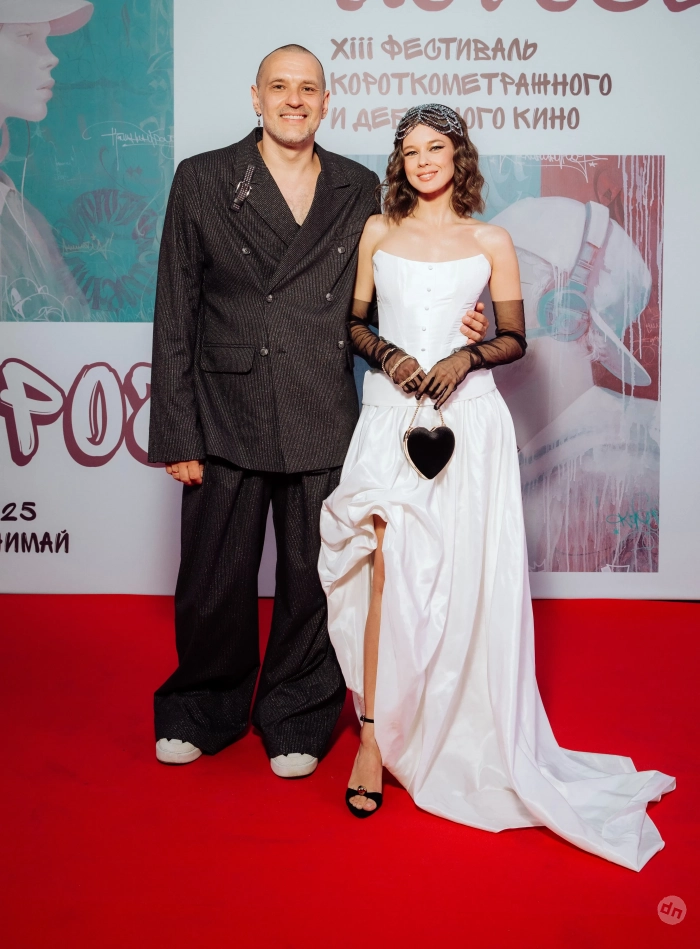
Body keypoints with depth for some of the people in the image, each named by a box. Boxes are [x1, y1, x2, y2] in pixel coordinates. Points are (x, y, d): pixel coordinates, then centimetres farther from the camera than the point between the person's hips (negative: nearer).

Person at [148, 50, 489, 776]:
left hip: (323, 425, 2)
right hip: (228, 419, -1)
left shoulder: (359, 191, 9)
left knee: (312, 579, 10)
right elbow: (175, 313, -1)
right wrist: (176, 433, -5)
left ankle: (296, 720, 33)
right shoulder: (202, 180, 2)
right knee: (213, 579, 9)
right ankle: (203, 713, 35)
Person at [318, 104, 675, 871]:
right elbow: (353, 320, 14)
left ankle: (468, 736, 16)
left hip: (465, 416, 0)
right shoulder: (377, 232, 14)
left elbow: (514, 339, 9)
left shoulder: (490, 242, 10)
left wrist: (466, 358, -10)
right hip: (391, 412, 1)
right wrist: (387, 355, -6)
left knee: (463, 578, -1)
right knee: (385, 570, -12)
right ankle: (374, 737, -4)